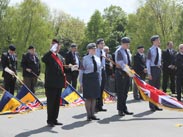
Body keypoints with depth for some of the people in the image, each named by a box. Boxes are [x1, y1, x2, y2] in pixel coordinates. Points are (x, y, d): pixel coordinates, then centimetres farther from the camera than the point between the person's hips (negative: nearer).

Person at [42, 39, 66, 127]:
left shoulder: (59, 56, 17)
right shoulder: (49, 56, -7)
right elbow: (43, 59, -32)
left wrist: (63, 81, 14)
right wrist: (51, 50, -30)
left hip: (59, 83, 8)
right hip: (51, 84, -8)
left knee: (57, 103, 12)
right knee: (51, 103, -1)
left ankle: (54, 120, 21)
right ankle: (50, 121, 7)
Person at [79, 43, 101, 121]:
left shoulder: (97, 59, 10)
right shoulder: (85, 59, -7)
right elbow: (81, 70, -7)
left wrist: (99, 80, 13)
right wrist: (81, 82, -8)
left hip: (95, 79, 6)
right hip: (87, 79, -5)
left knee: (94, 97, 9)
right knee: (88, 97, 0)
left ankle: (93, 114, 17)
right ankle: (89, 115, 8)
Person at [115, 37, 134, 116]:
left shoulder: (127, 51, 13)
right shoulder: (119, 51, -12)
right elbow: (121, 63, -21)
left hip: (127, 73, 8)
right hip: (121, 73, -8)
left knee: (125, 92, 13)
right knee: (120, 92, -2)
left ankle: (124, 109, 21)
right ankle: (120, 110, 5)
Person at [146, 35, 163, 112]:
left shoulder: (159, 50, 9)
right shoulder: (151, 50, -12)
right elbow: (148, 62, -13)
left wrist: (160, 66, 8)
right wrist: (149, 73, -16)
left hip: (158, 69, 7)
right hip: (152, 69, -7)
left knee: (157, 87, 12)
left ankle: (156, 105, 21)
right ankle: (152, 106, 8)